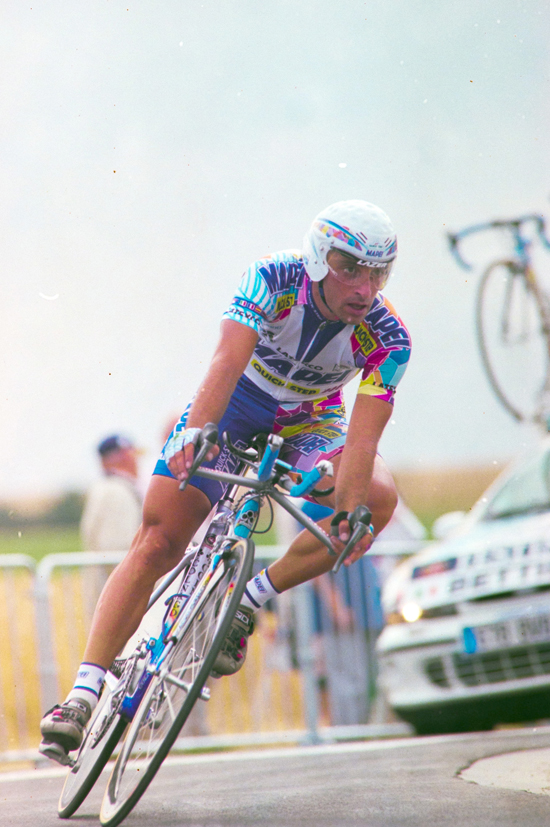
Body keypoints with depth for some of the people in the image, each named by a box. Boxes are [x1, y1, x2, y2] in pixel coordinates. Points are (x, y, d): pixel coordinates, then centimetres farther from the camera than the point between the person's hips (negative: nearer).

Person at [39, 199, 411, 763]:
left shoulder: (387, 340, -25)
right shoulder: (272, 281, -29)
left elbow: (362, 439, -32)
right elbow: (228, 360, -41)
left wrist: (349, 513, -47)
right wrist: (195, 432, -57)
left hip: (308, 423, 1)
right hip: (235, 400, -1)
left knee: (377, 498, -27)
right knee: (157, 544, -13)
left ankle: (246, 604, -13)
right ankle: (84, 692, -12)